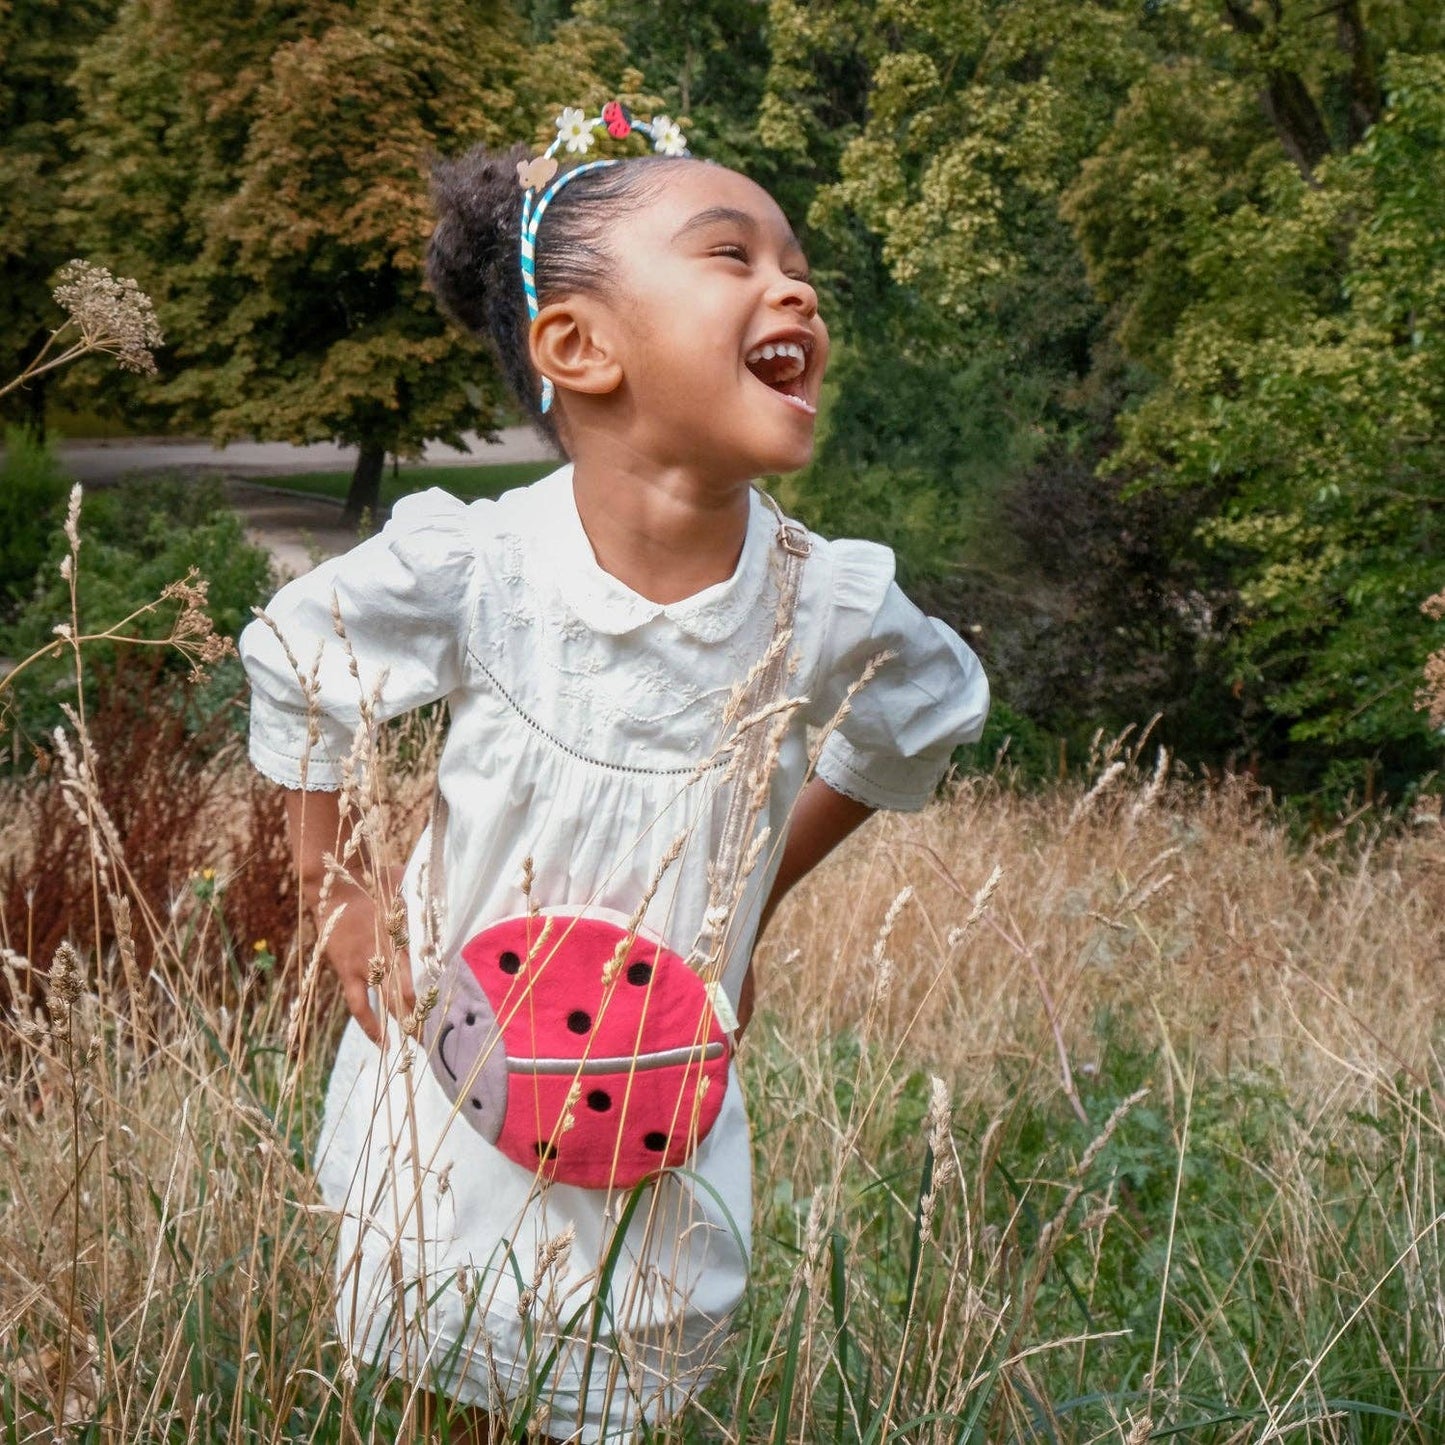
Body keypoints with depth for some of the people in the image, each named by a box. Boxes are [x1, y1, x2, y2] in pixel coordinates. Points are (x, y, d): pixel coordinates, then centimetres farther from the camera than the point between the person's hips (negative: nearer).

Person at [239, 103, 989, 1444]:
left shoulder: (830, 607, -17)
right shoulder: (467, 566, -20)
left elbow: (926, 716, 8)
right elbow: (294, 661, 1)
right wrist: (339, 905, 1)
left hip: (661, 1129, 1)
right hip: (452, 1084, -1)